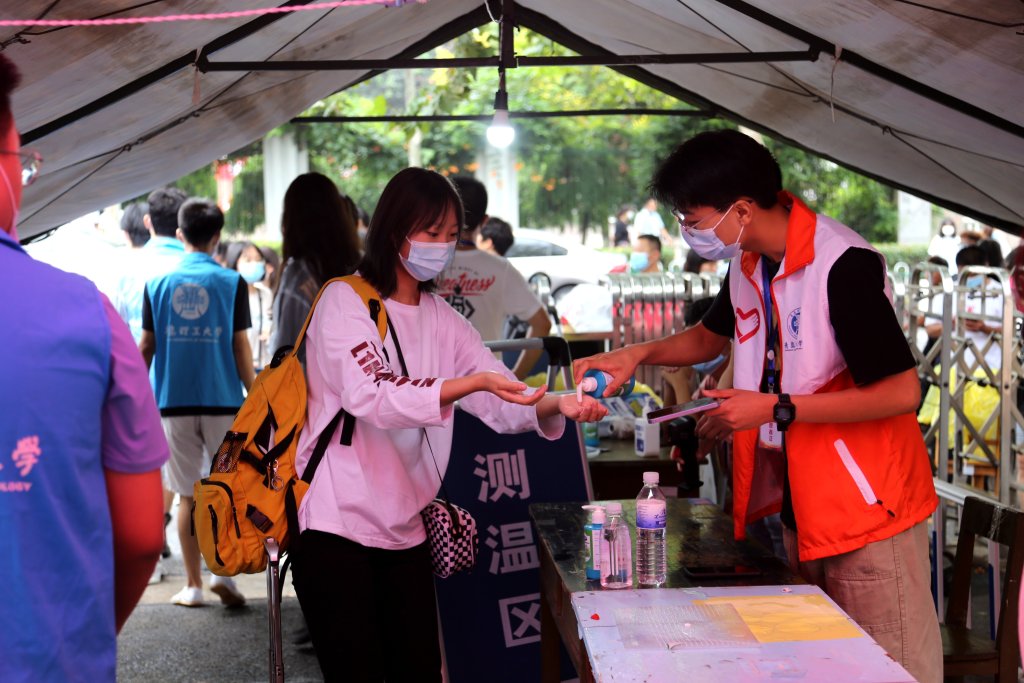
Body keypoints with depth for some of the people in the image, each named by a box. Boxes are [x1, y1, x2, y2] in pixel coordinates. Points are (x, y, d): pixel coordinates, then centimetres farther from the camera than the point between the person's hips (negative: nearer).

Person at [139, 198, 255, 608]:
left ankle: (193, 585, 11)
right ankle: (224, 571, -4)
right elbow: (240, 348, -4)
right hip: (223, 402, -2)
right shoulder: (231, 283, -3)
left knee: (189, 496, 8)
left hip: (174, 403, 2)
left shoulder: (157, 284, 4)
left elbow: (146, 348, 5)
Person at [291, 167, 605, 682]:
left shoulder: (443, 320, 12)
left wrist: (556, 406, -20)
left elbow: (503, 403, 2)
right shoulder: (344, 302, -6)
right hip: (335, 525, -6)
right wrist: (471, 383, -33)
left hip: (404, 529, 6)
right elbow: (370, 396, -22)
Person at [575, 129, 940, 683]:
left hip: (867, 508, -8)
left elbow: (902, 392, -24)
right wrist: (637, 355, 7)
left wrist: (775, 409, -21)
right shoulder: (750, 263, 6)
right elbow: (711, 336, 25)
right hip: (801, 507, 9)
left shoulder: (843, 264, -22)